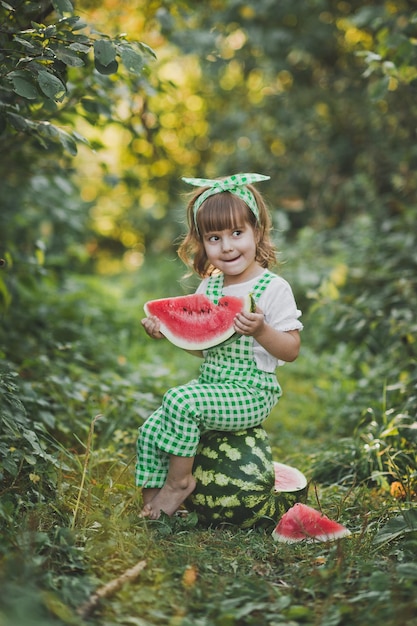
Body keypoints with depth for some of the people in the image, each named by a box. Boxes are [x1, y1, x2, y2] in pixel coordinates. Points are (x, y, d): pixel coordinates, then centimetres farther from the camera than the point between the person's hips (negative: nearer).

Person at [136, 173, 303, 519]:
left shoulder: (273, 288, -11)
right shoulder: (208, 287, 10)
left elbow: (291, 350, -13)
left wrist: (260, 331, -31)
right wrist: (166, 330, 2)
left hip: (252, 394, -7)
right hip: (211, 384, 7)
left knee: (179, 400, -27)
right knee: (151, 430, -6)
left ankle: (179, 480, -5)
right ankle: (152, 504, 9)